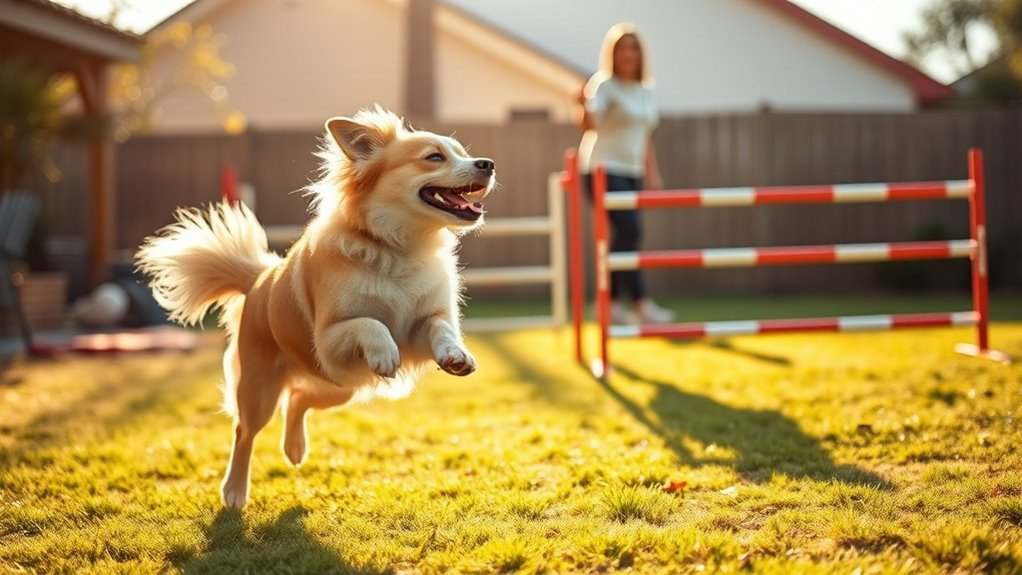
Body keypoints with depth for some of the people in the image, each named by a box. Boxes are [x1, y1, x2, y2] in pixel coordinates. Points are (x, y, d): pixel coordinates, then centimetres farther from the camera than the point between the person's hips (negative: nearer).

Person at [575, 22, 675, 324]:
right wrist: (584, 105, -45)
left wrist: (652, 173, 17)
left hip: (632, 172, 7)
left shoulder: (645, 91, 14)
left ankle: (612, 302, 12)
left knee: (624, 236, 4)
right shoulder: (604, 85, -8)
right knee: (629, 230, -18)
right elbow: (590, 124, -24)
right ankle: (640, 302, -17)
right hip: (604, 169, -7)